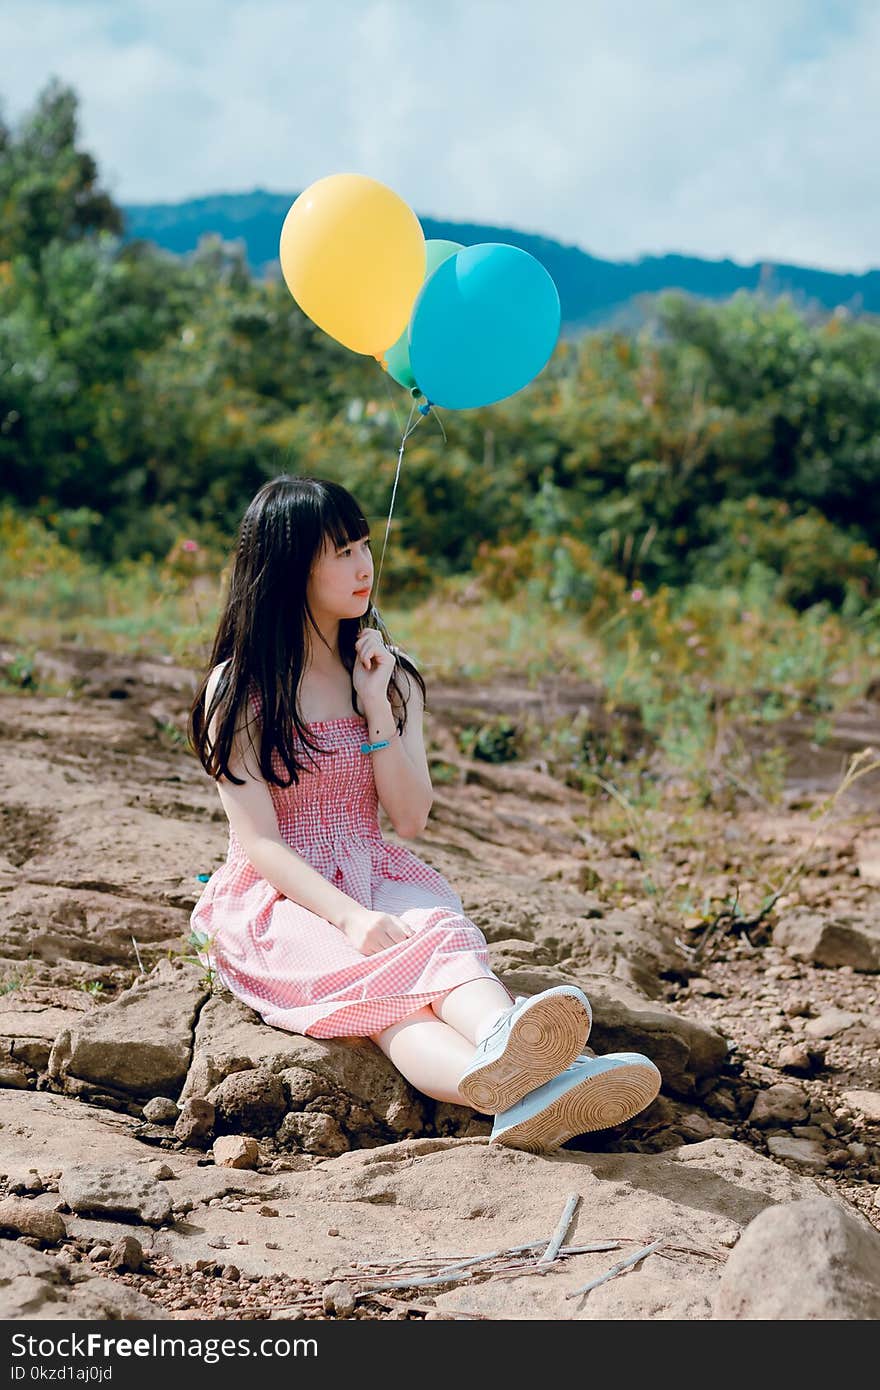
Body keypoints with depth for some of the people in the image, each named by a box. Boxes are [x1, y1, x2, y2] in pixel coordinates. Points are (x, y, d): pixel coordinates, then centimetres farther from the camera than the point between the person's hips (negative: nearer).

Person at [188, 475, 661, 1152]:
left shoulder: (393, 676, 12)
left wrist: (376, 706, -8)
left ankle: (507, 1057, -68)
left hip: (378, 880, 4)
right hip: (280, 900, -4)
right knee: (387, 979, -37)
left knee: (442, 931, -34)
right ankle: (512, 1089, -68)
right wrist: (351, 918, -26)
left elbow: (409, 819, 2)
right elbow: (258, 842, -10)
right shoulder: (237, 688, -2)